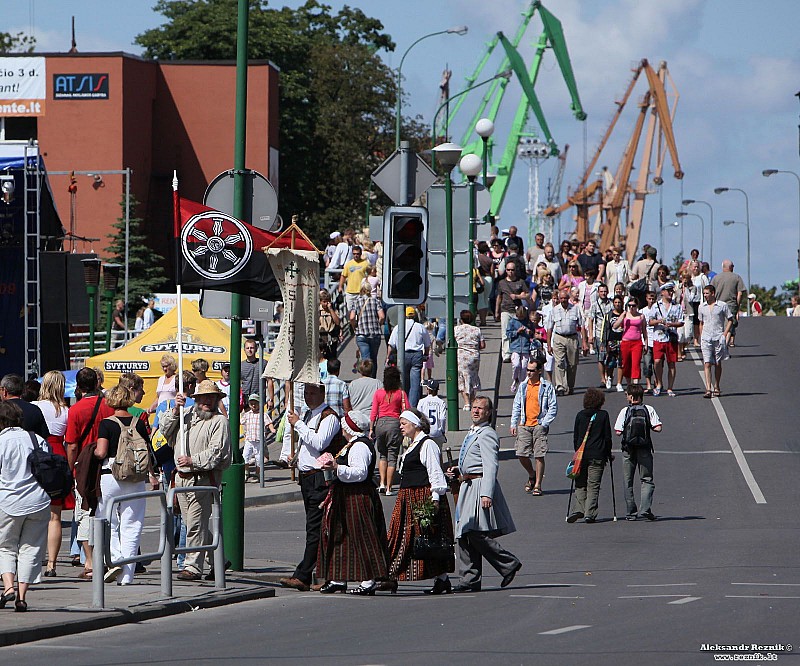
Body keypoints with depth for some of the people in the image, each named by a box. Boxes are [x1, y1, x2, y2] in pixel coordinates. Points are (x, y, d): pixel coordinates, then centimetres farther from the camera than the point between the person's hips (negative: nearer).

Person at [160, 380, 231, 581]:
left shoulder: (219, 421, -5)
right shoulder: (187, 414, 14)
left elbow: (217, 451, -14)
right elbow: (166, 431, 13)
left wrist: (193, 461, -24)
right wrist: (175, 411, 0)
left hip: (203, 478, -7)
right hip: (181, 476, 7)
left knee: (196, 524, -10)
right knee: (193, 524, 13)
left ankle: (193, 567, -7)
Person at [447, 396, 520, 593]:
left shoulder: (487, 435, -10)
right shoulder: (472, 433, 20)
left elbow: (490, 466, -18)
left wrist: (487, 494, -27)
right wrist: (457, 470, 13)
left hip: (480, 486, -10)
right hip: (467, 486, 10)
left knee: (477, 534, -15)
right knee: (464, 535, 6)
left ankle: (509, 563, -1)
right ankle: (470, 580, 9)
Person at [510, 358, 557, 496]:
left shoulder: (547, 387, -1)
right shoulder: (523, 386, 11)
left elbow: (553, 407, -1)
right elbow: (516, 406, 17)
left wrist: (544, 424, -9)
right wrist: (513, 424, 9)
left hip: (539, 426, -4)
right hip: (524, 426, 4)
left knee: (539, 456, -4)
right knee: (521, 454, -2)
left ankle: (537, 485, 3)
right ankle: (532, 475, 25)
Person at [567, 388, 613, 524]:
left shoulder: (580, 415, 6)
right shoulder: (603, 415, -1)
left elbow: (575, 436, 8)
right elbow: (607, 437, 1)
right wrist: (608, 454, 11)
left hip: (581, 455, 2)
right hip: (598, 455, -2)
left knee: (580, 485, 8)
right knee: (593, 486, 1)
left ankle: (579, 509, -11)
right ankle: (589, 513, -7)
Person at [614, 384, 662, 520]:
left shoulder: (625, 411, -4)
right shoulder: (649, 410, -2)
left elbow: (618, 432, -9)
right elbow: (658, 428, -9)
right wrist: (647, 425, 10)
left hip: (628, 449, 0)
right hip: (644, 449, 0)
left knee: (628, 482, 11)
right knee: (647, 480, 6)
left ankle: (630, 513, 11)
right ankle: (645, 508, -13)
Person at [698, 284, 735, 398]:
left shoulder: (722, 306, 1)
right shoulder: (701, 308, 11)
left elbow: (730, 320, 7)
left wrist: (725, 333, -4)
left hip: (719, 338, -2)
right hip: (706, 338, 2)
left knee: (718, 364, 6)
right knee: (707, 364, -11)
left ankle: (716, 388, 18)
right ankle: (708, 389, -18)